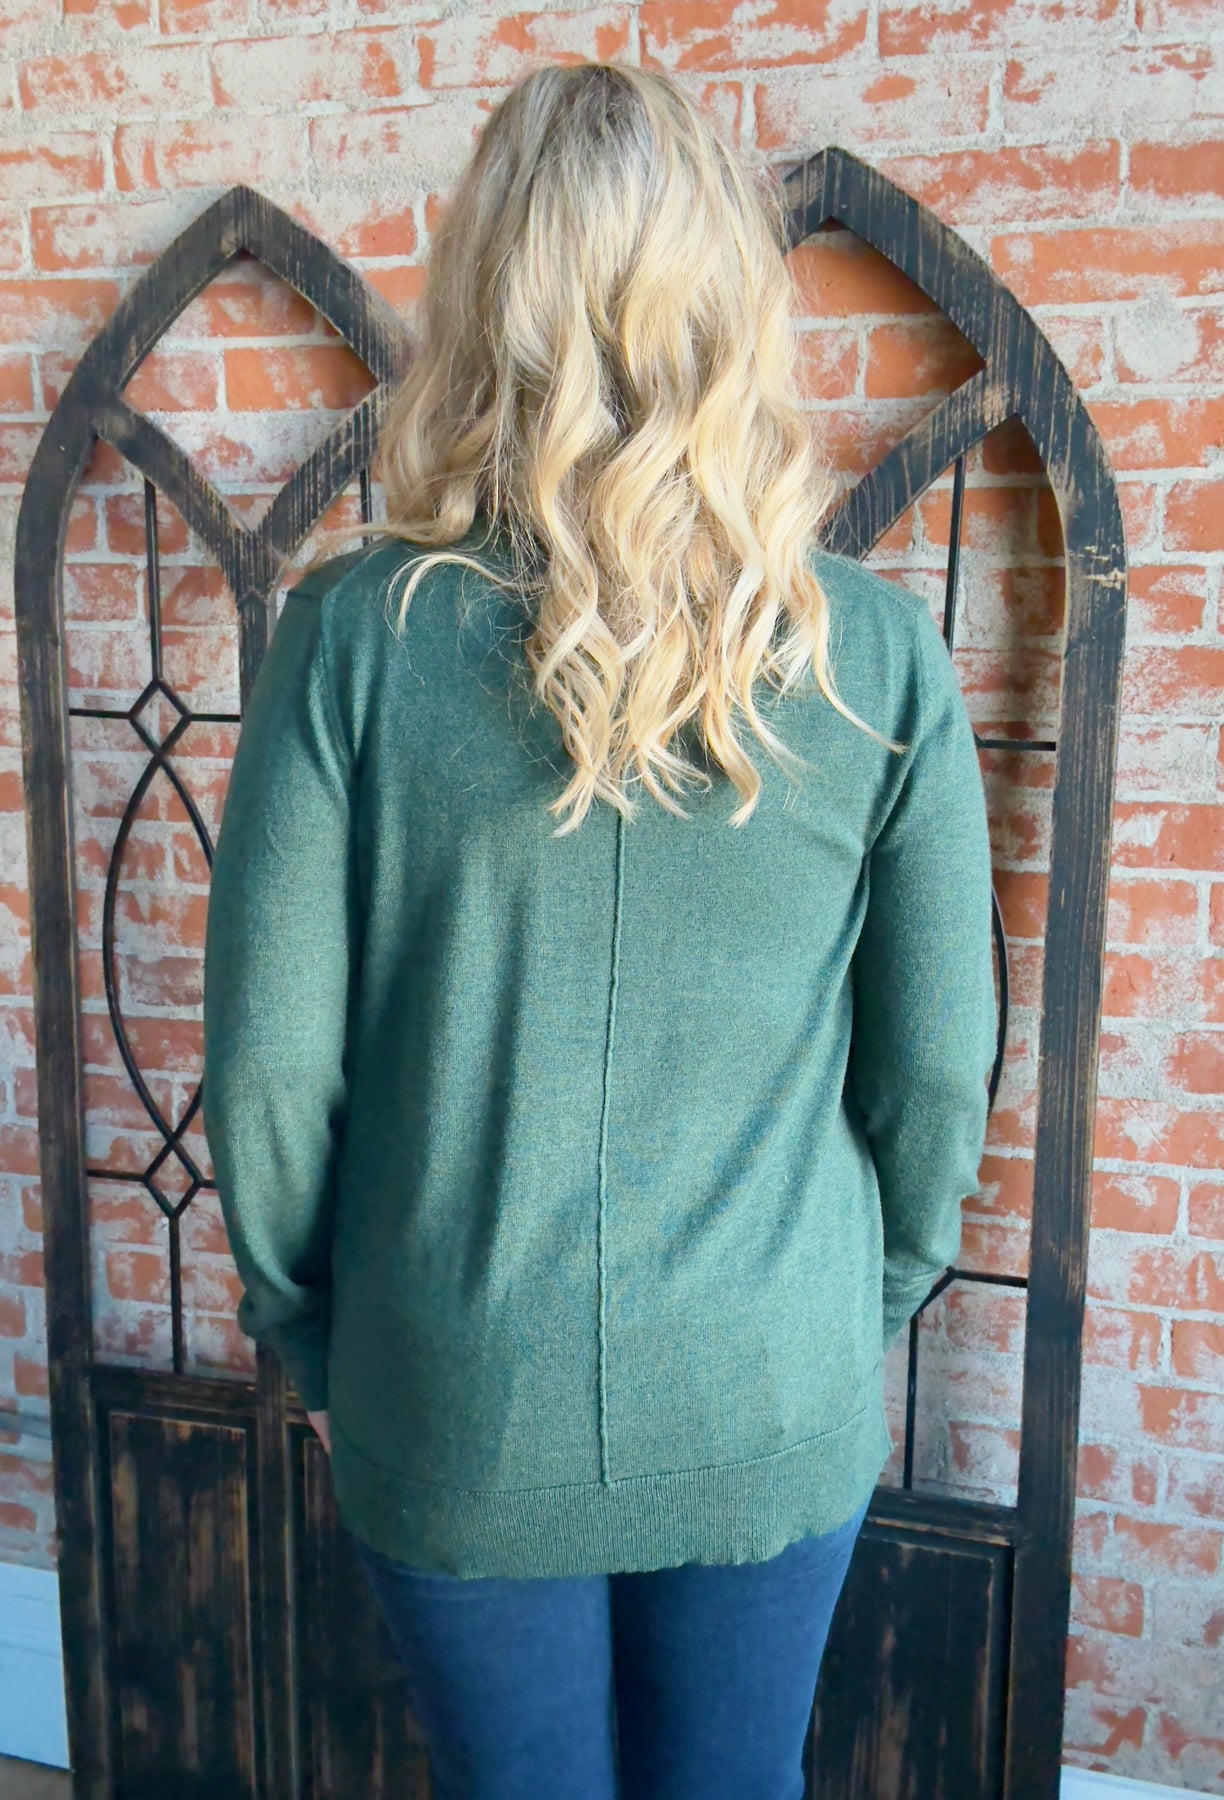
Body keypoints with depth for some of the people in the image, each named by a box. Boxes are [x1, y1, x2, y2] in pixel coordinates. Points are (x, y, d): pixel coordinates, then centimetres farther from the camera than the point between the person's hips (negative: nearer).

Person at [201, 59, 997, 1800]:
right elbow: (939, 1072, -6)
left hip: (457, 1414, 0)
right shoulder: (880, 655, -13)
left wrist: (312, 1334, 7)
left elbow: (268, 1063, -11)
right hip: (774, 1412, 1)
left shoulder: (357, 632, -16)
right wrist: (866, 1318, 11)